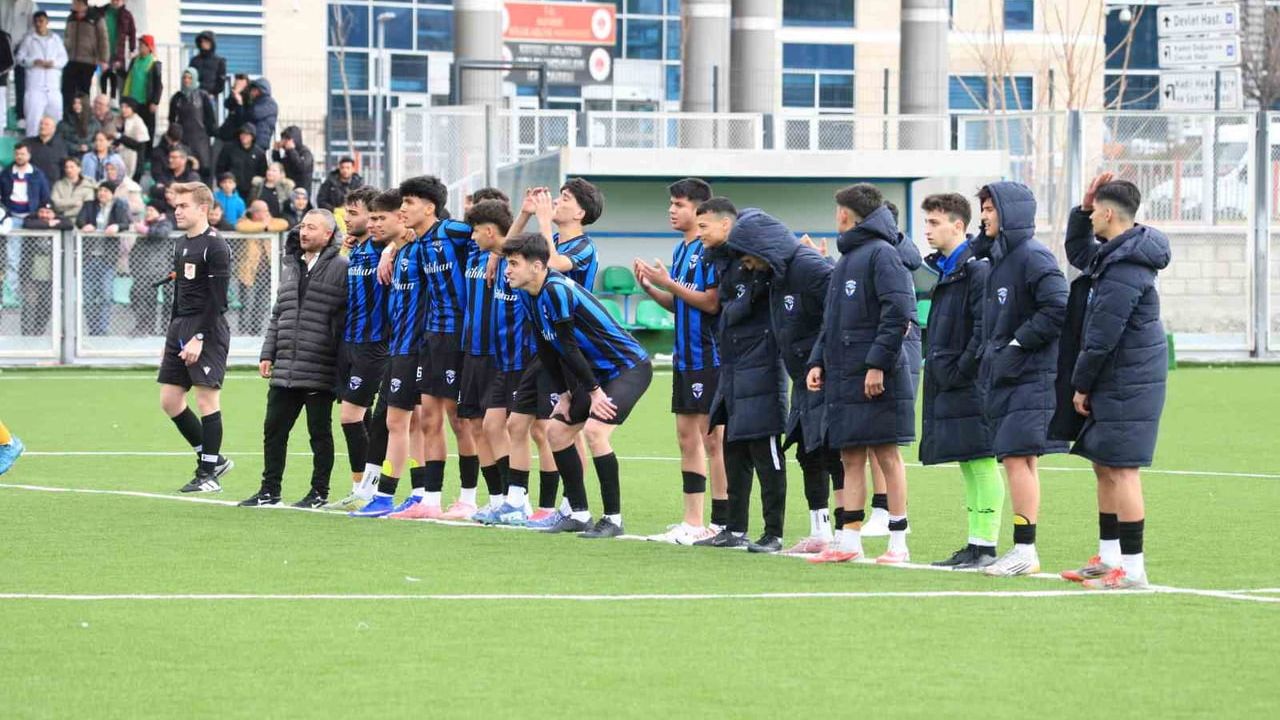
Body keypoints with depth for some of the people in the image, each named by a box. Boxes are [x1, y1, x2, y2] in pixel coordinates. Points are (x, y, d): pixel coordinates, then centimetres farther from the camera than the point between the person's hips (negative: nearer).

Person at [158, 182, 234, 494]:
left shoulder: (215, 247, -11)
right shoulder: (181, 245, 15)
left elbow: (217, 299, -16)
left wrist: (198, 338, -20)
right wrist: (173, 336, 18)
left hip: (207, 329, -9)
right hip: (180, 327, 9)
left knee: (207, 398, -7)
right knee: (170, 400, 6)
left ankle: (208, 474, -1)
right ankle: (212, 459, 18)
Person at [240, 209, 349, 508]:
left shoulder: (341, 268, -6)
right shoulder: (291, 267, 17)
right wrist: (268, 353, 15)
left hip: (319, 371, -7)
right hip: (285, 369, 7)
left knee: (319, 432, 3)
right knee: (274, 428, 9)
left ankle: (319, 492, 13)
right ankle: (270, 490, 17)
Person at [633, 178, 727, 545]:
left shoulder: (710, 250, -13)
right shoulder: (681, 250, 15)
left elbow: (711, 302, -18)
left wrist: (668, 283, -16)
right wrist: (651, 288, 3)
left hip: (709, 356, -9)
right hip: (685, 357, 9)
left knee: (713, 438, -7)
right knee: (687, 437, 10)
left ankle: (721, 524, -4)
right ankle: (693, 521, 15)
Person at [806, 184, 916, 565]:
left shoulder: (881, 254, -9)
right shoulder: (845, 259, 20)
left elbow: (898, 313, -18)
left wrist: (878, 363, -22)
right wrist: (818, 361, 12)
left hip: (876, 379, -9)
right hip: (844, 377, 9)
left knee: (887, 455, -4)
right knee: (851, 458, 8)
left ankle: (898, 543, -1)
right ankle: (849, 540, 11)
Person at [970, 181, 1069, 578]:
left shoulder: (1033, 257, -12)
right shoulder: (998, 258, 15)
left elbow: (1058, 309, -21)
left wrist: (1019, 342, -17)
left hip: (1031, 377, -9)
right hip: (1003, 377, 9)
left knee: (1017, 457, -12)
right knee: (1018, 461, 9)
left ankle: (1025, 550, -11)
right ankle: (1021, 549, 12)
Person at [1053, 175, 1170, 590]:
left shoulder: (1124, 270, -20)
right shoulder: (1113, 256, 12)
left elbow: (1101, 337, -20)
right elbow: (1078, 254, 34)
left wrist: (1081, 384, -10)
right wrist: (1083, 209, 18)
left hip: (1127, 385, -11)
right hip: (1116, 384, 11)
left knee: (1121, 470, -9)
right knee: (1104, 467, 16)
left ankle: (1133, 569, -9)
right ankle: (1109, 558, 24)